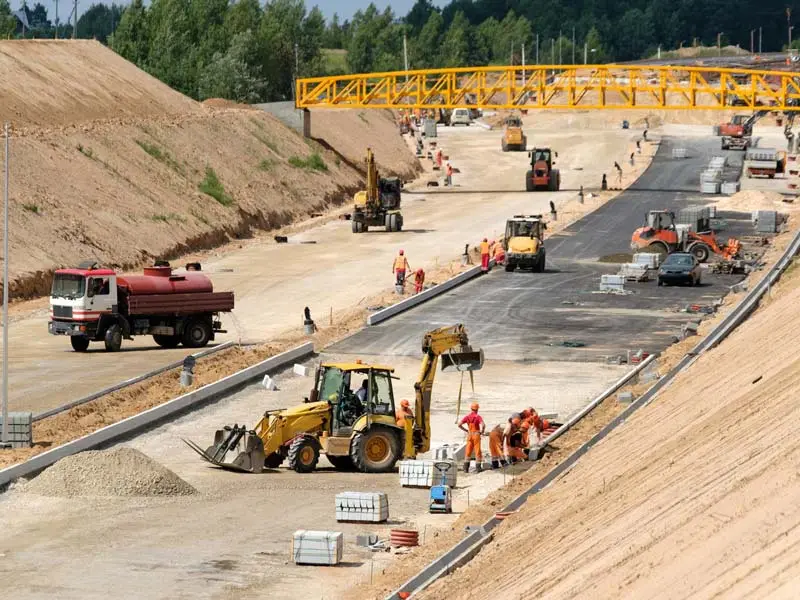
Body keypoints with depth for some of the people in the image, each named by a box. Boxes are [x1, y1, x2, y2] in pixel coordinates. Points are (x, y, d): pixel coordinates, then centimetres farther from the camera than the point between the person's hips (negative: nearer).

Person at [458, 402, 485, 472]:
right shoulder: (478, 417, -11)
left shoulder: (467, 417, 1)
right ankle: (478, 467, 5)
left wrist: (466, 430, 6)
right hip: (476, 435, -4)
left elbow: (459, 425, -3)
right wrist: (482, 431, -6)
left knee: (468, 451, 10)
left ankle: (466, 468, 7)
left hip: (469, 435, 4)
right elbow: (483, 425, -25)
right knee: (477, 450, 4)